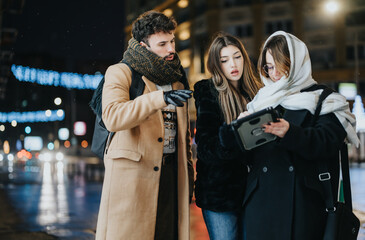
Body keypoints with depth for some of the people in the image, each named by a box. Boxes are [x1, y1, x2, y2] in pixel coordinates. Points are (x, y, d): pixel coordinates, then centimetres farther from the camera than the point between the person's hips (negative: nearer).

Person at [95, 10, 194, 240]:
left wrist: (188, 170, 17)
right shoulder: (120, 73, 0)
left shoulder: (176, 78, 19)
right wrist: (161, 98, -28)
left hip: (171, 175, 5)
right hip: (132, 175, -5)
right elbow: (112, 117, -20)